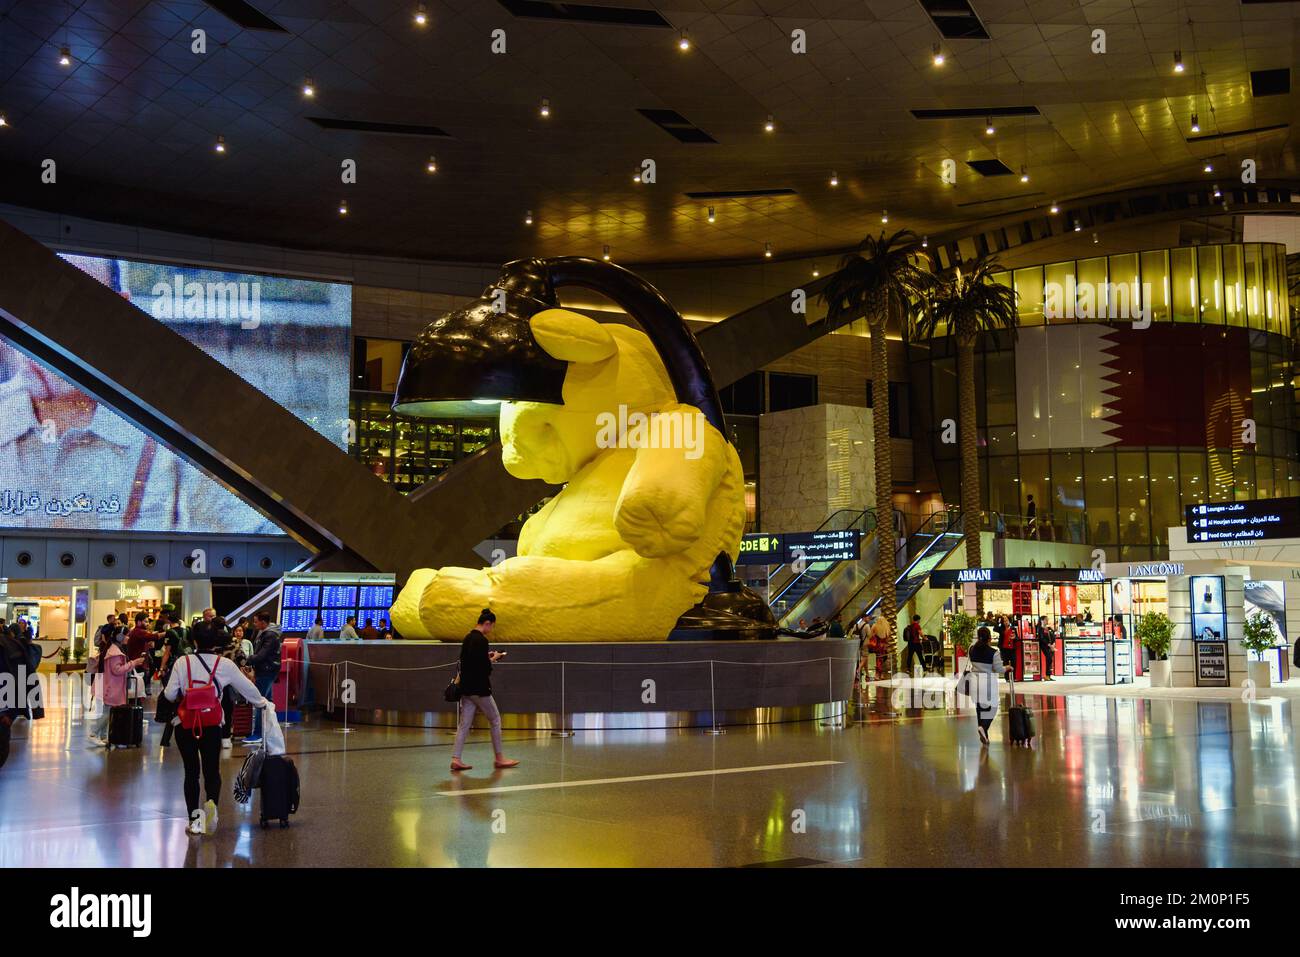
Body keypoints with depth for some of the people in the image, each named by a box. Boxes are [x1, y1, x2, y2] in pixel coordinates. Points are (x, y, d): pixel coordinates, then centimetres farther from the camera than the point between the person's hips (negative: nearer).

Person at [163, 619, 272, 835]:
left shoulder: (183, 662, -4)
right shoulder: (225, 665, -2)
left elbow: (170, 694, -4)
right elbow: (248, 688, 8)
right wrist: (263, 704, 25)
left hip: (185, 724, 0)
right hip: (212, 724, 0)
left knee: (191, 771, 11)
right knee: (212, 770, 10)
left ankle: (194, 817, 7)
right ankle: (212, 802, -18)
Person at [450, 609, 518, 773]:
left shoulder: (468, 638, 11)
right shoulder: (481, 640, -18)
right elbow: (484, 667, -22)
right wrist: (493, 659, -4)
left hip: (466, 688, 9)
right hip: (479, 688, -9)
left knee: (464, 724, 6)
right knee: (495, 720, 6)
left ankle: (456, 759, -1)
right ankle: (499, 758, 13)